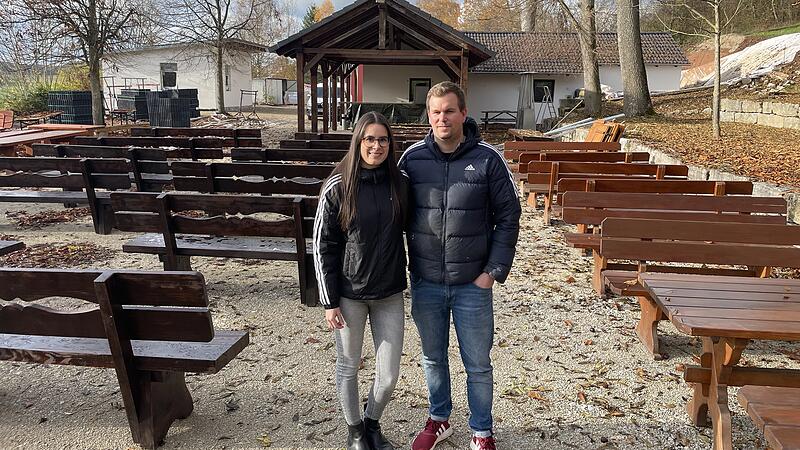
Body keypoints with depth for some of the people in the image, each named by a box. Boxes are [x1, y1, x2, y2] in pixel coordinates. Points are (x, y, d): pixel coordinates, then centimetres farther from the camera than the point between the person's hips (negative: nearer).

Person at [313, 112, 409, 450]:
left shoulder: (400, 184, -3)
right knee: (348, 367, 14)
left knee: (389, 375, 7)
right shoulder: (338, 187, -10)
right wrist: (329, 301, -8)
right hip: (349, 295, -2)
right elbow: (323, 246, -6)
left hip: (389, 295, 2)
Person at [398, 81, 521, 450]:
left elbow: (508, 217, -4)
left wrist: (494, 271, -8)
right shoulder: (412, 158, -3)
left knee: (477, 364, 11)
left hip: (472, 284, -2)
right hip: (425, 283, 2)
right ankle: (438, 420, 41)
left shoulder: (488, 160, -8)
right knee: (433, 358, 19)